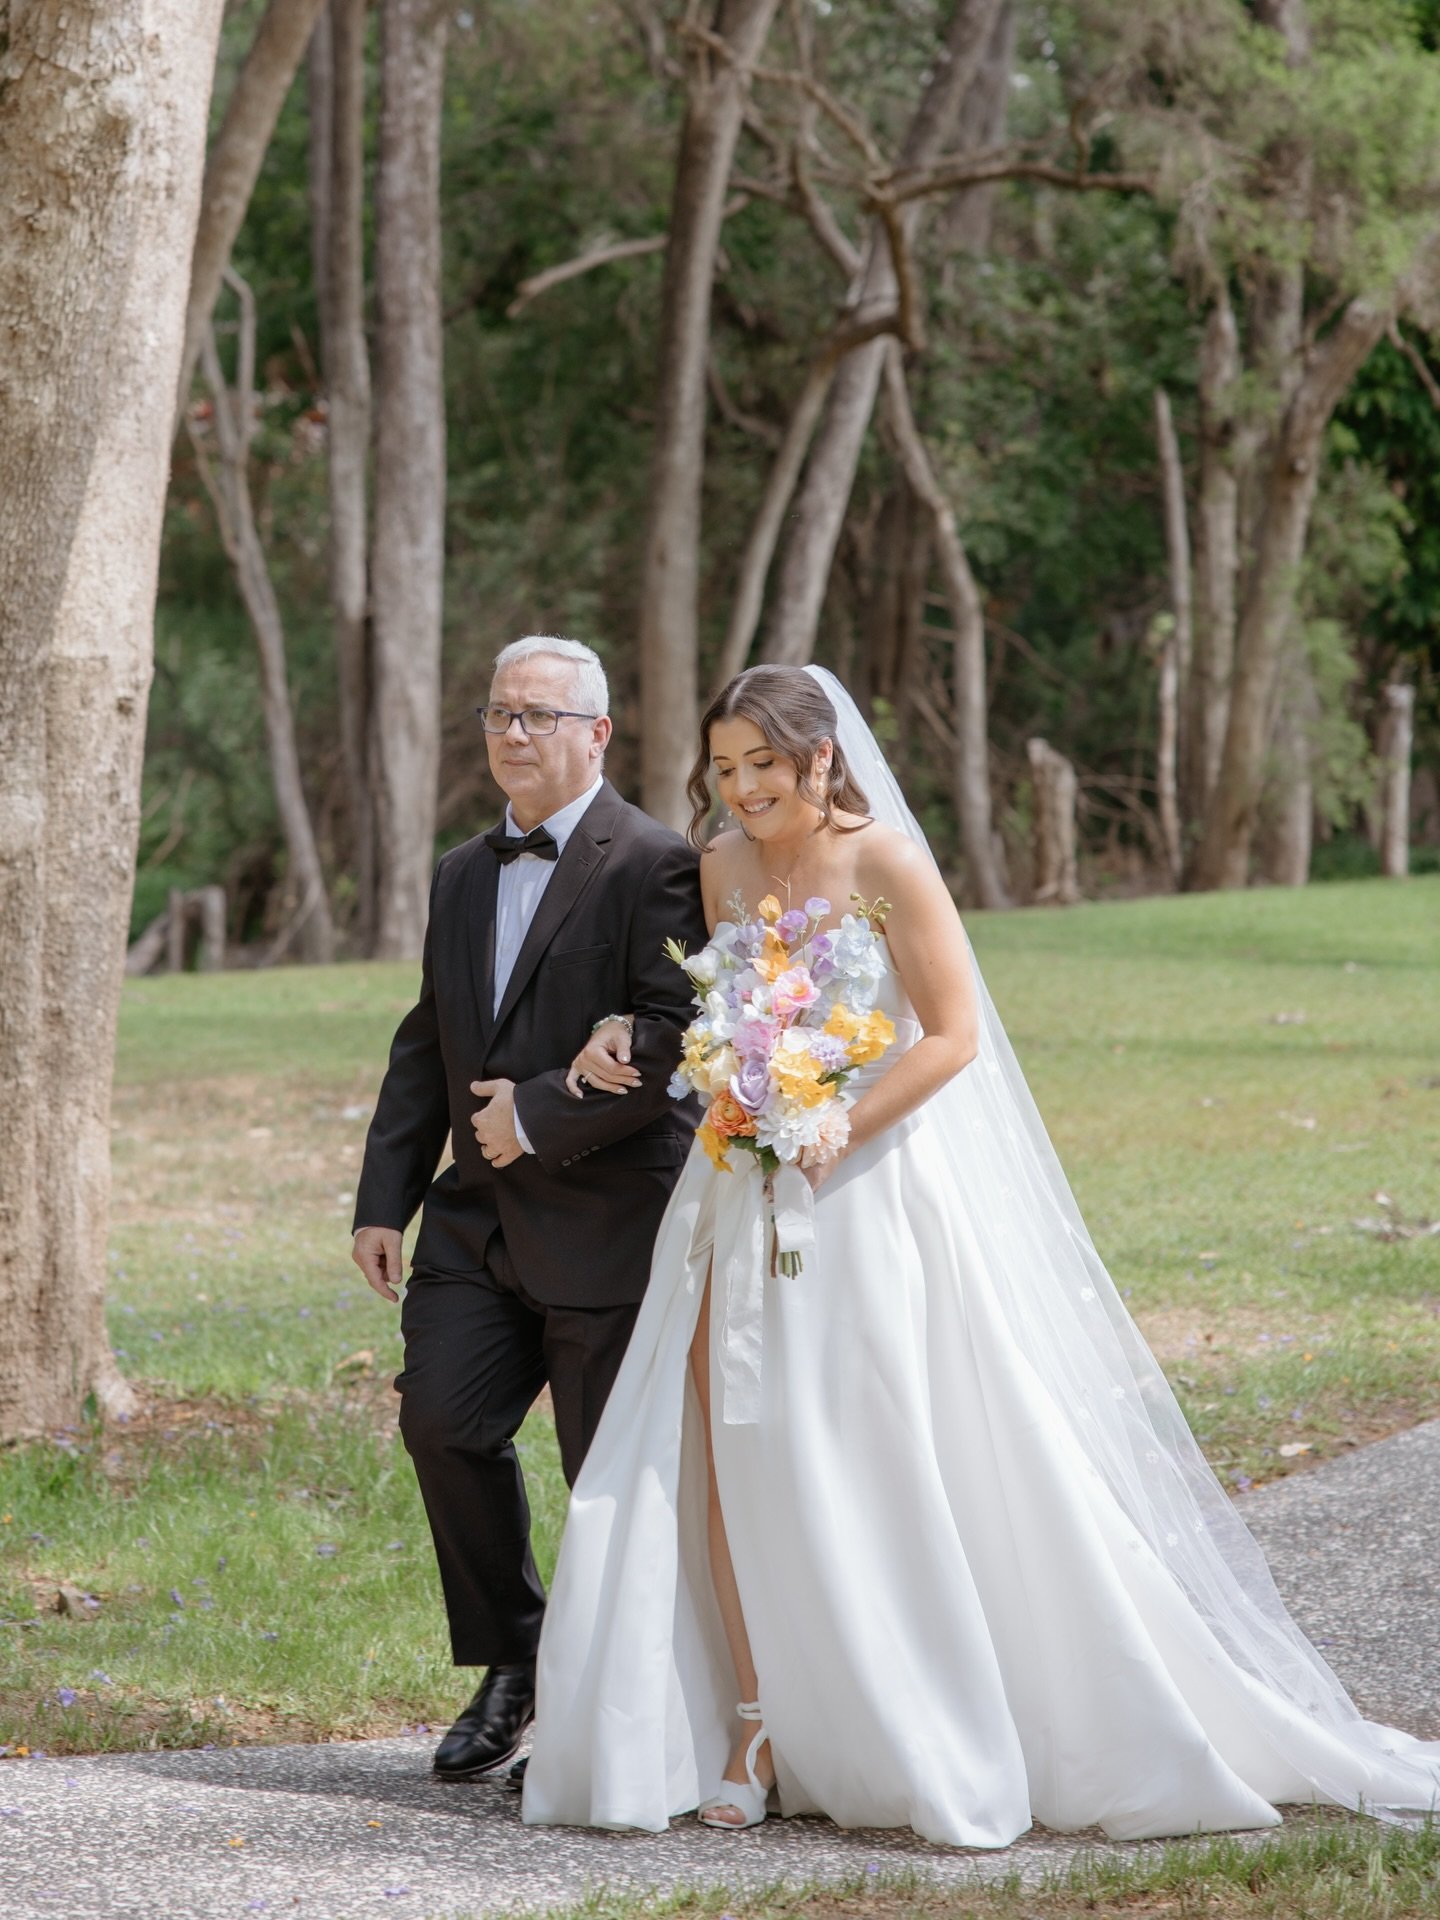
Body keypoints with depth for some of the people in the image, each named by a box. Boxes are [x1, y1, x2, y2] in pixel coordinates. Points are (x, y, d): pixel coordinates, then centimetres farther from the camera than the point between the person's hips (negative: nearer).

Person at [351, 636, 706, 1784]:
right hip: (480, 1217, 6)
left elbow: (675, 1039, -17)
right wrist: (384, 1202, 10)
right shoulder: (462, 879, 17)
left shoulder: (656, 868, -7)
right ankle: (512, 1669, 11)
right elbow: (425, 1052, 18)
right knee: (444, 1421, -6)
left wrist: (543, 1112, -19)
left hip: (610, 1219, -6)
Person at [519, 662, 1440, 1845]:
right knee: (734, 1457, -2)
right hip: (748, 1196, 6)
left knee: (890, 1468, -3)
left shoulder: (885, 863, -10)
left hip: (874, 1188, -6)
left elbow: (952, 1037, -13)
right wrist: (632, 1042, 4)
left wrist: (832, 1133, -17)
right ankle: (754, 1728, 2)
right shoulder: (724, 869, 8)